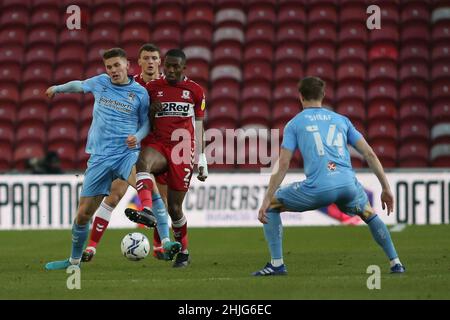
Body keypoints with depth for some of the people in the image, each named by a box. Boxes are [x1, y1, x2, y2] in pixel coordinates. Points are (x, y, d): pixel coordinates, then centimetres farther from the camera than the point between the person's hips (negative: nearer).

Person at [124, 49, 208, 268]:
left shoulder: (194, 91, 9)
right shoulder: (152, 88, 9)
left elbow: (199, 127, 12)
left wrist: (202, 160, 10)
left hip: (182, 150, 0)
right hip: (157, 144, 0)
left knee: (175, 206, -1)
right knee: (143, 162, -38)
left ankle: (184, 252, 19)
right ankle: (146, 210, -58)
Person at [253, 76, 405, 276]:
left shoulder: (294, 124, 14)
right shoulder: (341, 120, 22)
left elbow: (283, 166, 3)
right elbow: (369, 154, 15)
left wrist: (266, 201, 2)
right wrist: (386, 188, 19)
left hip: (318, 188, -3)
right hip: (348, 185, 3)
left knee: (271, 206, 17)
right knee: (369, 214, 35)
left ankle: (277, 264, 7)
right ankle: (395, 263, 29)